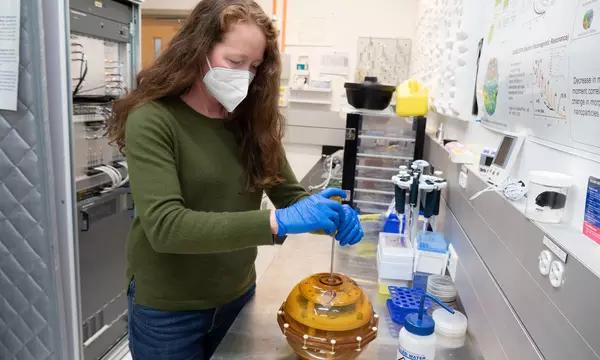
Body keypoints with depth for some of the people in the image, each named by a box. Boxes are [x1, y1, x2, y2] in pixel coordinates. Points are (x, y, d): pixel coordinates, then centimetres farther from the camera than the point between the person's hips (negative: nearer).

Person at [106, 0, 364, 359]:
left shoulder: (251, 120, -1)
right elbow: (164, 225, -28)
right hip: (168, 308, -4)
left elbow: (290, 193, 1)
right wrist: (275, 222, -35)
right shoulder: (153, 120, -18)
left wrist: (330, 213, -20)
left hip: (237, 295, 5)